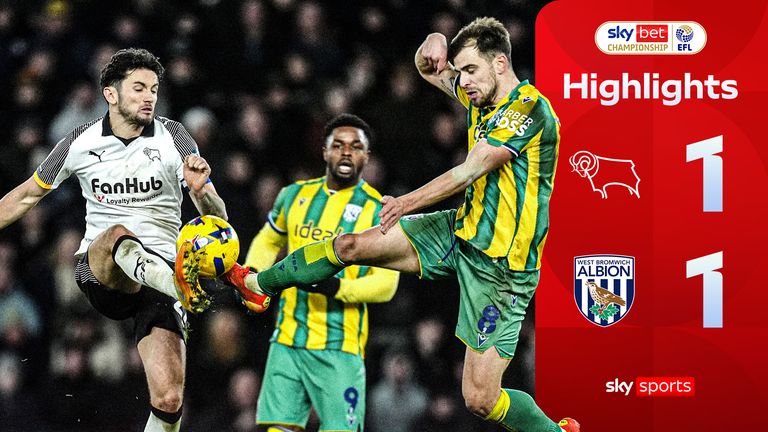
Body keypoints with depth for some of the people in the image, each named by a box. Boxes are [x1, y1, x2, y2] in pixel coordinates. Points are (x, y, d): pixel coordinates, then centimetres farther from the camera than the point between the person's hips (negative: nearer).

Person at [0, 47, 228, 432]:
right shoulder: (81, 143, 4)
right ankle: (182, 286, -69)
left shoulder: (173, 138, 1)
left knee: (169, 400, -18)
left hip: (162, 266, 0)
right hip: (98, 268, 0)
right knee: (119, 236, -40)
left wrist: (201, 191, -23)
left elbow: (217, 219, -1)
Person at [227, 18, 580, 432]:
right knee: (350, 245, 3)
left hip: (499, 265, -8)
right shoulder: (481, 98, 6)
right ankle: (257, 283, 22)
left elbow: (471, 171, -24)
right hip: (460, 231, 8)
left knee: (480, 398, -10)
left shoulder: (529, 107, -20)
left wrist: (407, 203, -21)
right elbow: (430, 70, 22)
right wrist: (432, 47, -2)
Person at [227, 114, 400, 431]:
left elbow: (386, 284, -7)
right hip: (287, 341, 4)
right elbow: (268, 241, 28)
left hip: (340, 348, -4)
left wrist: (337, 287, -23)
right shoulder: (295, 196, 10)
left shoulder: (379, 211, -2)